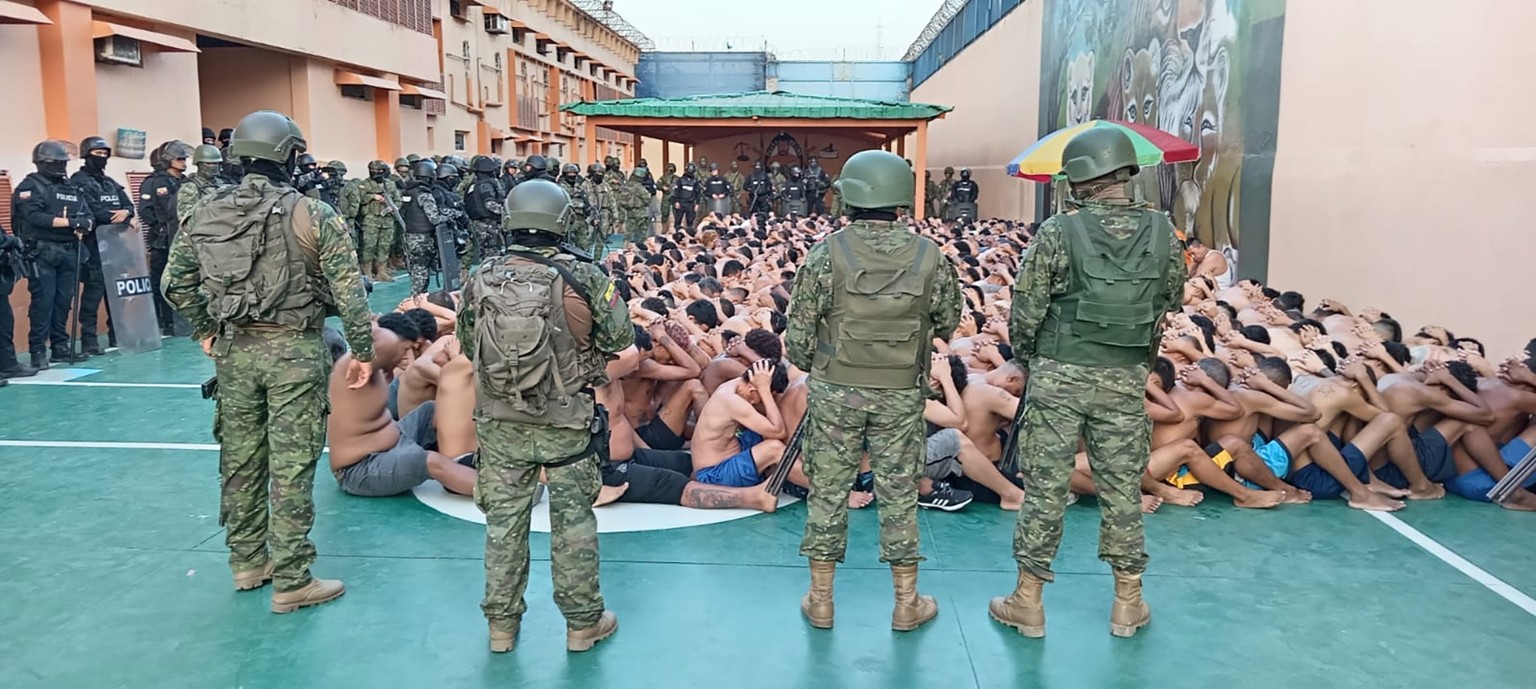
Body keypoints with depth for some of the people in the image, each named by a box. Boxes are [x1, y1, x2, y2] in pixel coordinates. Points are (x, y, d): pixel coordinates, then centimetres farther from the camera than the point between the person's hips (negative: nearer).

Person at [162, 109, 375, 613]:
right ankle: (291, 582, 7)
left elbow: (176, 282, 11)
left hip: (233, 350, 5)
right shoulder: (312, 214, -10)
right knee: (291, 466, 0)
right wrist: (363, 351, -5)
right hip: (294, 350, -5)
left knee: (240, 458, 16)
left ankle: (247, 561, 31)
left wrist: (205, 331, 22)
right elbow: (348, 290, -13)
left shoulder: (207, 213, 4)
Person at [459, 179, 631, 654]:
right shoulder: (582, 277, -14)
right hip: (567, 421, -2)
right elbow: (621, 338, -5)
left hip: (499, 420, 3)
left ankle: (502, 623, 25)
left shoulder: (482, 279, -4)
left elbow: (467, 346, 8)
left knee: (504, 518, 14)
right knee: (573, 519, 10)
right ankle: (583, 621, 23)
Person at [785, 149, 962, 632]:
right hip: (902, 395, 1)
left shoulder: (828, 254, -12)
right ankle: (906, 604, 22)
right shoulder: (928, 256, -6)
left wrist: (813, 366, 12)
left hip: (836, 392, -1)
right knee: (899, 493, 12)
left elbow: (798, 335, -8)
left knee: (828, 489, 11)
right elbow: (949, 323, 6)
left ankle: (820, 601, 20)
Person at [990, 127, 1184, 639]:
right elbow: (1170, 303, 10)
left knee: (1046, 486, 6)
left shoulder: (1058, 233, -13)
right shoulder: (1162, 234, -2)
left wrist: (1027, 359, 9)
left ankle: (1028, 601, 15)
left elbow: (1026, 310, -9)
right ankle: (1128, 603, 24)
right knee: (1123, 487, 13)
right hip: (1126, 380, 3)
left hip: (1060, 375, -3)